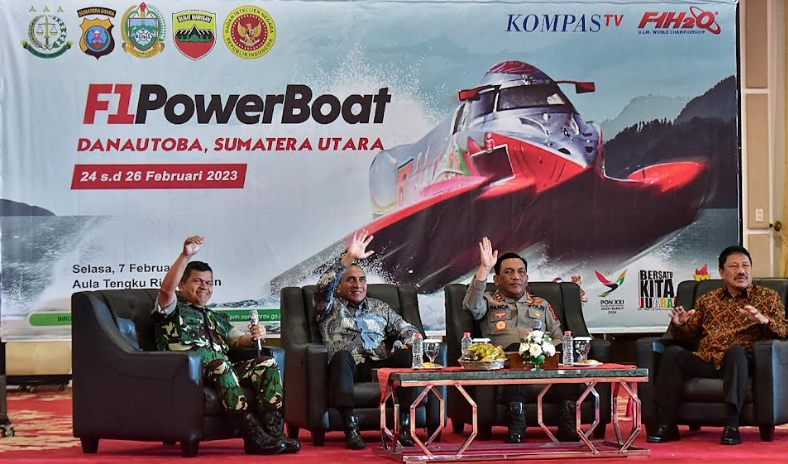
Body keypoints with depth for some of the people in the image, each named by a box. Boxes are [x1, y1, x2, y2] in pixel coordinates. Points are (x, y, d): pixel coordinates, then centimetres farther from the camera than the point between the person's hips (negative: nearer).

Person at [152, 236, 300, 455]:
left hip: (224, 371, 6)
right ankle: (254, 436, -43)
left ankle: (273, 431, -32)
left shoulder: (218, 319, 35)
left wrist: (254, 337, 3)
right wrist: (186, 255, -18)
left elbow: (237, 340, 28)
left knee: (267, 364, -16)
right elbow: (167, 288, -6)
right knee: (219, 364, -38)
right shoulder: (174, 310, 14)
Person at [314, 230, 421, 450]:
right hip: (348, 366, -3)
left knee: (406, 354, -28)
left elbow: (408, 329, 22)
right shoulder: (331, 307, 18)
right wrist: (349, 258, -12)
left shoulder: (380, 308, 29)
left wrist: (408, 341, -4)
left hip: (380, 365, 3)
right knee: (342, 355, -37)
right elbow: (323, 288, -4)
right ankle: (350, 427, -40)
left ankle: (405, 423, -31)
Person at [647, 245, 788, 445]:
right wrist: (678, 325, 1)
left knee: (736, 350, -36)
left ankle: (732, 426, -39)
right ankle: (666, 425, -24)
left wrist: (763, 320, -19)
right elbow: (688, 335, 25)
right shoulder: (707, 300, 24)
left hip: (738, 361, -3)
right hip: (705, 361, 3)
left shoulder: (768, 297, 15)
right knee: (673, 352, -23)